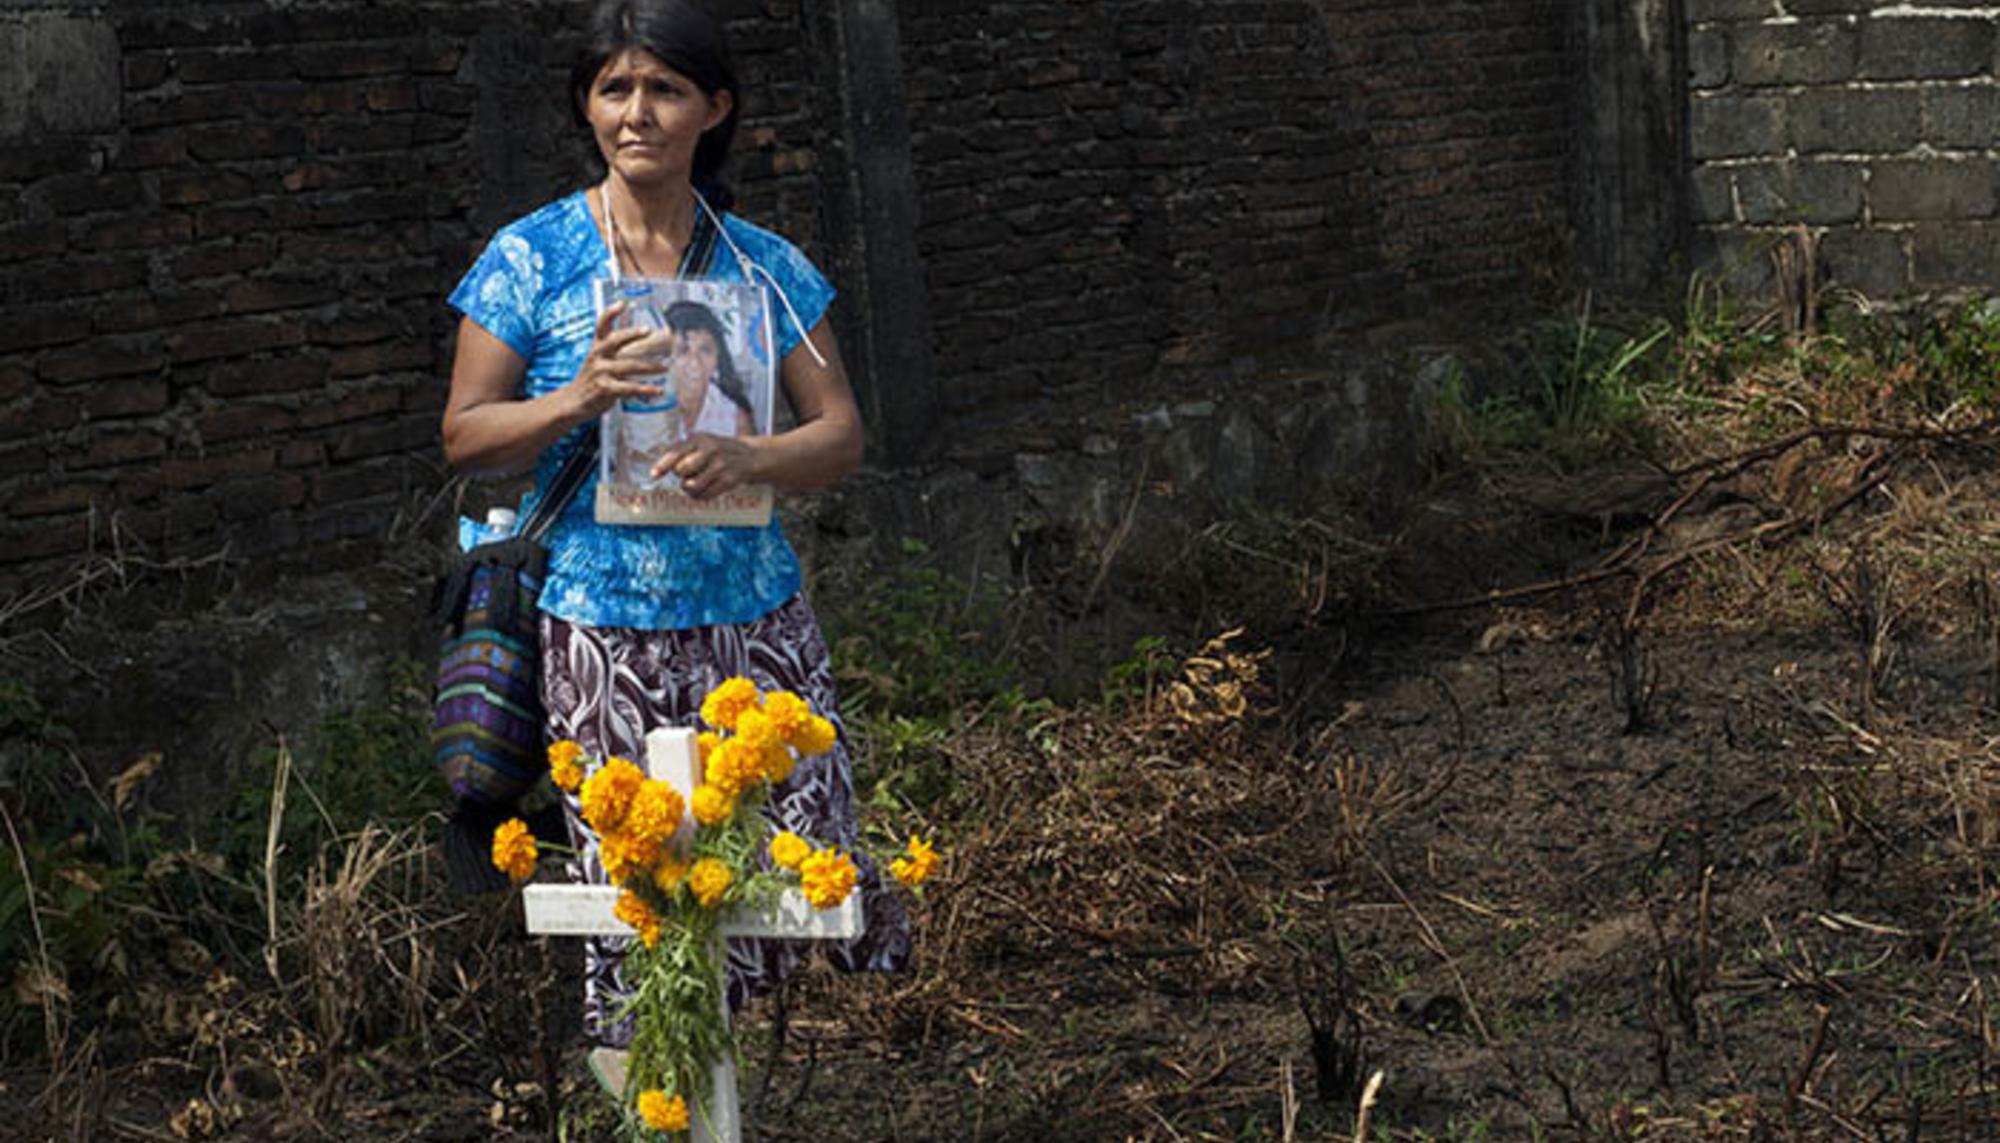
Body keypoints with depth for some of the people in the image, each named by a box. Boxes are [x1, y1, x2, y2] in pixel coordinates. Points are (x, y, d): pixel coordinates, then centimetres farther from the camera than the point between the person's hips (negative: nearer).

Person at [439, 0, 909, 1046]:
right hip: (602, 631, -2)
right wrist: (577, 400, -18)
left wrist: (746, 459, -16)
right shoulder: (532, 259, 1)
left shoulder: (763, 268, 6)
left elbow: (841, 436, 5)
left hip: (753, 616, 2)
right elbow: (465, 438, 1)